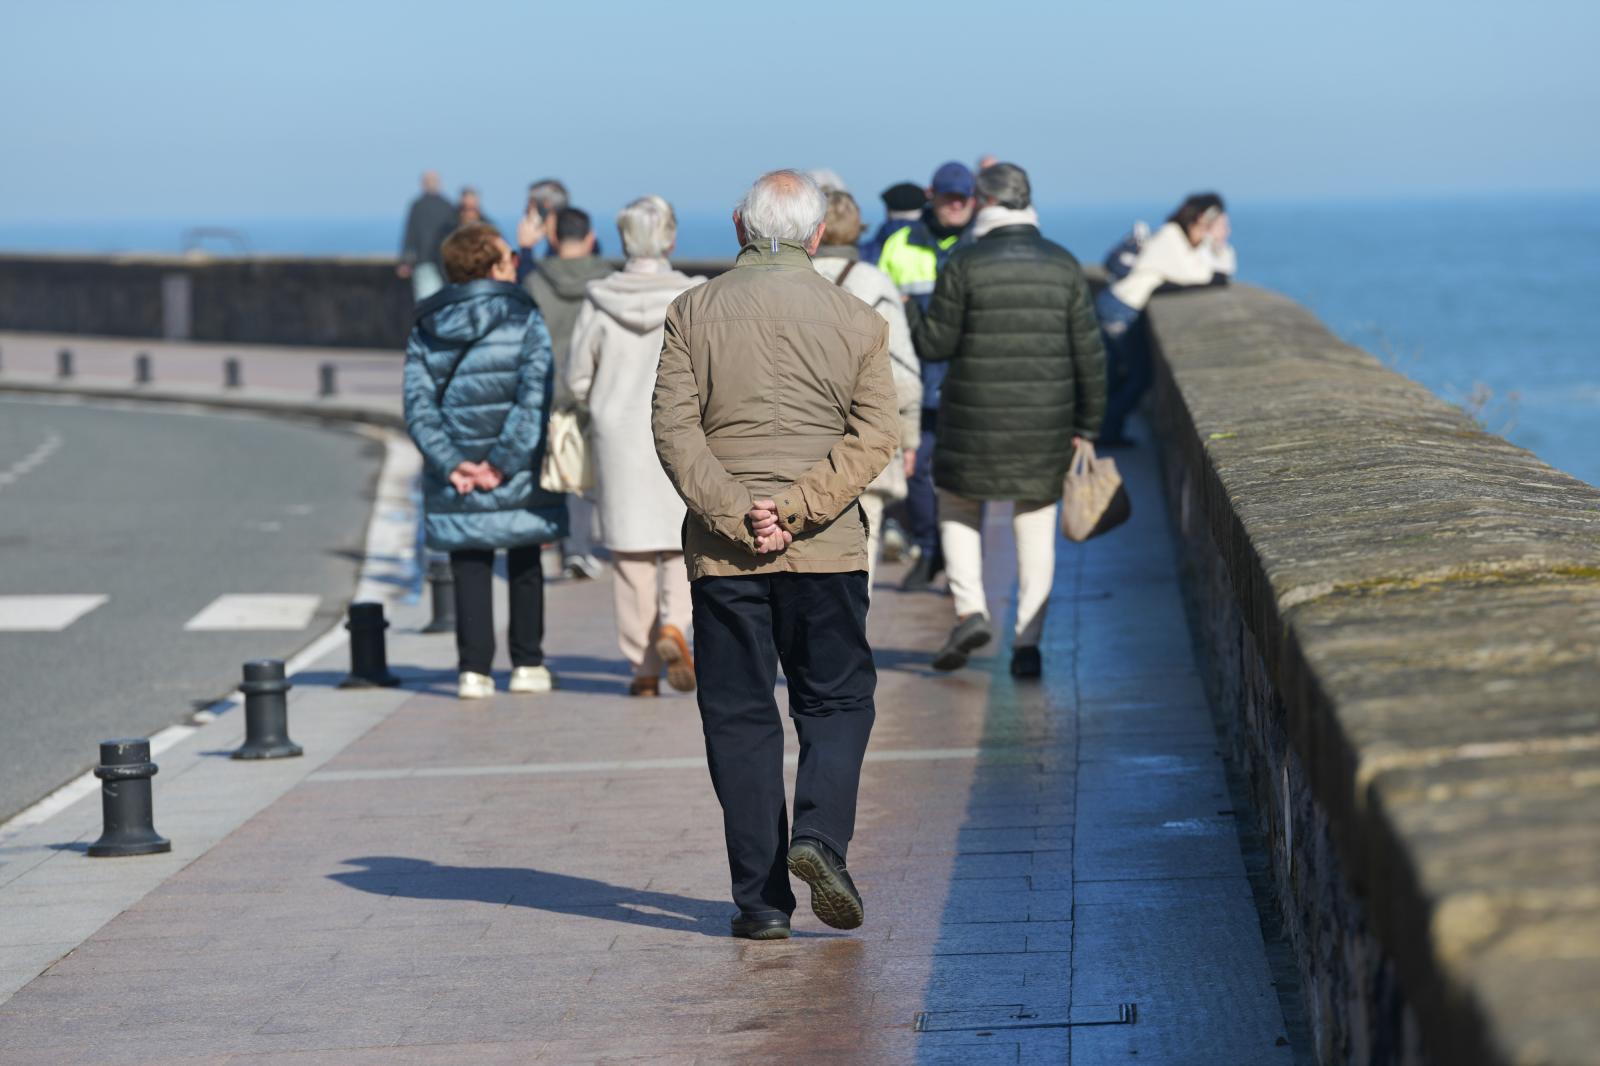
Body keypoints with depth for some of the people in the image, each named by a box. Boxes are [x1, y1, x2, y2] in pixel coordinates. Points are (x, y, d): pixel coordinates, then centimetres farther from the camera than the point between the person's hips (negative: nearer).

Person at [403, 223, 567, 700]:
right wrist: (503, 461, -15)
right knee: (524, 563, 14)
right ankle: (527, 665, 18)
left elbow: (418, 405, -4)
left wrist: (451, 464, -8)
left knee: (470, 569, 10)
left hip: (456, 483, 2)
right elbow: (534, 398, -16)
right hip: (518, 480, -2)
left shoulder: (425, 330, 4)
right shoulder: (523, 320, -7)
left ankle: (474, 669, 4)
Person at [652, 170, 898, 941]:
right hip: (827, 550, 0)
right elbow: (873, 437, -6)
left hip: (721, 552, 0)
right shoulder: (857, 321, 3)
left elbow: (674, 428, -7)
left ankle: (761, 899, 5)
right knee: (836, 701, 14)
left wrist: (735, 516, -11)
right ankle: (821, 836, -9)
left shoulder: (693, 313, 3)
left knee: (739, 716, 6)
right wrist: (794, 512, -12)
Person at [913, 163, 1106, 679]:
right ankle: (1028, 641, 4)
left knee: (958, 509, 18)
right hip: (1046, 422, 2)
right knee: (1036, 530, 10)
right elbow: (1088, 354, 0)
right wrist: (1087, 425, 7)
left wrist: (916, 321, 14)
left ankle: (970, 610, -1)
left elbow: (934, 344, -8)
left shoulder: (964, 265, -9)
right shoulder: (1064, 266, 1)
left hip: (976, 420, -2)